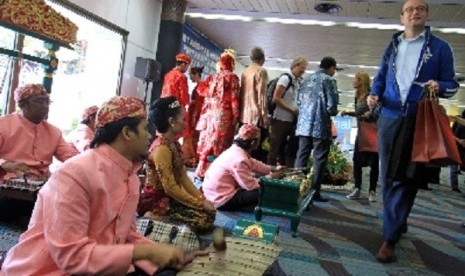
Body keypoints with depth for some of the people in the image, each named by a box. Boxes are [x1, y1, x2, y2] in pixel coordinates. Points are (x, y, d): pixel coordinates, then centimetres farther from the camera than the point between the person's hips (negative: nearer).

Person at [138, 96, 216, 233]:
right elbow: (170, 188, -23)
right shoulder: (162, 148, -22)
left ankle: (159, 218, 6)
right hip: (155, 203, -9)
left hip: (169, 198, 9)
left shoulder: (174, 144, 7)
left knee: (209, 213, 4)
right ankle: (153, 218, -8)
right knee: (203, 221, -19)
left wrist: (202, 199, -2)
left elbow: (183, 178, 7)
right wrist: (200, 203, -17)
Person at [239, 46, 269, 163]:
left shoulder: (245, 72, 13)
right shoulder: (261, 71, -5)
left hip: (244, 115, 7)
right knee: (259, 147, -5)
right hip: (256, 115, -7)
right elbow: (261, 94, -11)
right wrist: (265, 115, -9)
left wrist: (240, 113, 17)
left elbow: (242, 93, 14)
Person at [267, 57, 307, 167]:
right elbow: (276, 99, -15)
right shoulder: (285, 78, -7)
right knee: (275, 150, -2)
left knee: (286, 151, 11)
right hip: (280, 120, -7)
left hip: (291, 121, 7)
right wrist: (292, 110, -14)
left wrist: (297, 111, 3)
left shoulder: (298, 82, 14)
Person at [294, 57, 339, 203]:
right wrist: (333, 113, 9)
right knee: (319, 159, 1)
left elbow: (298, 101, 14)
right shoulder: (328, 80, -5)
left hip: (304, 124, 6)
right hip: (321, 125, -6)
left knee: (301, 157, 10)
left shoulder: (306, 79, 14)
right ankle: (314, 191, 3)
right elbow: (331, 105, -11)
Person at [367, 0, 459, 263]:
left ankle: (390, 238, -1)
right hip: (390, 118, 4)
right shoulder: (391, 47, 14)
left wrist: (439, 87, -19)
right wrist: (374, 95, -1)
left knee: (405, 179, -4)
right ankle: (398, 222, 28)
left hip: (420, 122, -4)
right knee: (388, 176, 8)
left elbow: (452, 84, 3)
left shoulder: (440, 47, 3)